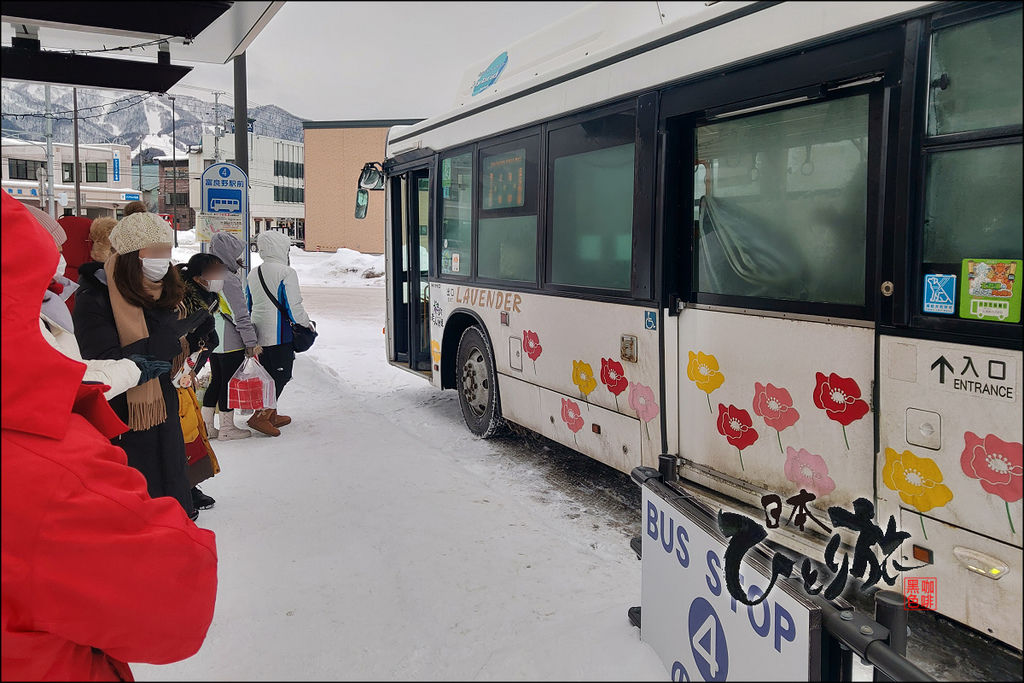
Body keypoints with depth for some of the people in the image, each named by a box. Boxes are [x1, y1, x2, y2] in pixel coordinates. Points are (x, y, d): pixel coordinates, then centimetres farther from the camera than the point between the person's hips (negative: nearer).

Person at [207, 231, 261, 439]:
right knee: (230, 382, 2)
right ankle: (227, 428, 11)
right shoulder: (229, 279, -19)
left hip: (212, 339, 9)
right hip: (230, 342, -9)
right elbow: (241, 315, -19)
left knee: (216, 380, 16)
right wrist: (251, 342, -15)